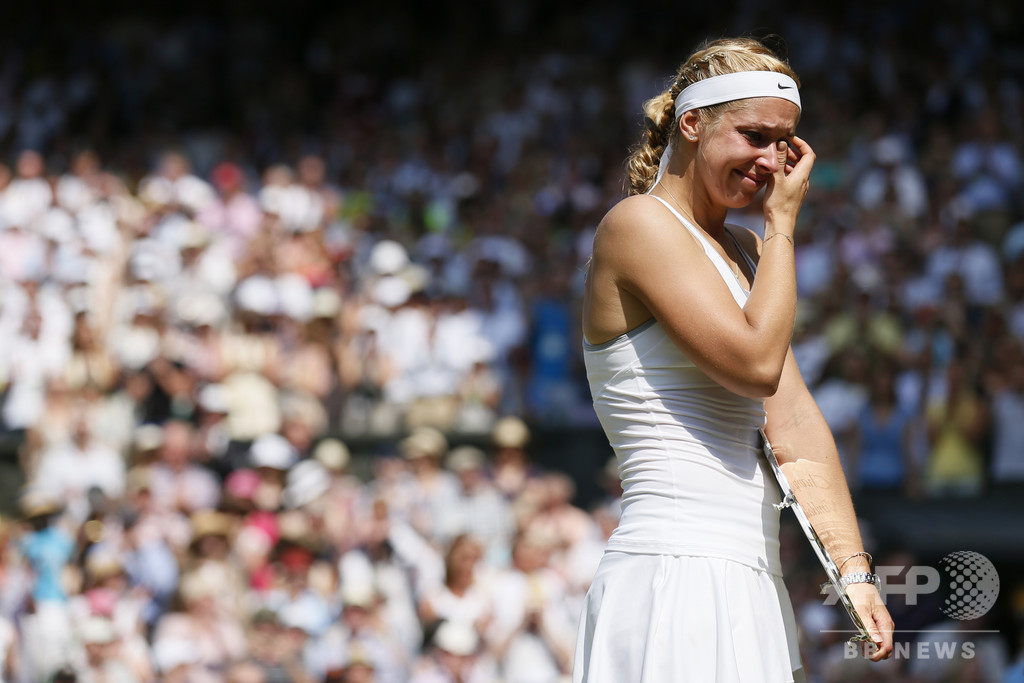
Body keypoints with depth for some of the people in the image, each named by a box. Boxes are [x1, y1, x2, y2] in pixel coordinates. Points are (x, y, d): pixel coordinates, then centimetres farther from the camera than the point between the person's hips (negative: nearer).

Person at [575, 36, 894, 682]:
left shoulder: (744, 249, 18)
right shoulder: (639, 223, -7)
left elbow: (792, 412, 8)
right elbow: (756, 362, -16)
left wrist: (853, 568, -2)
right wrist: (784, 221, -4)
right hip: (675, 577, -8)